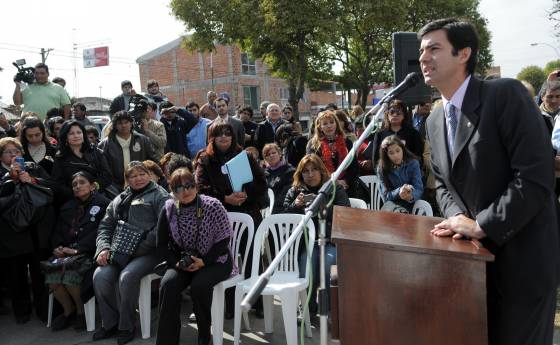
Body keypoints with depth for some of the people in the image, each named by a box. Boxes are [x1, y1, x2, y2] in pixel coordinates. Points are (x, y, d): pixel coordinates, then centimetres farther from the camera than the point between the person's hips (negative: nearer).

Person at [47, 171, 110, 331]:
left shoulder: (103, 204, 1)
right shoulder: (67, 208, 23)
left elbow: (98, 232, -9)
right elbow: (58, 232, 17)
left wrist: (77, 249, -18)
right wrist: (57, 247, -5)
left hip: (89, 253, -5)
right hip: (66, 253, 5)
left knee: (70, 276, -30)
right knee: (51, 276, -22)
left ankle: (81, 311, -2)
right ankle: (68, 311, 3)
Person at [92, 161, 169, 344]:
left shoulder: (159, 196, 3)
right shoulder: (120, 200, 24)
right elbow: (105, 226, 21)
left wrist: (138, 250, -17)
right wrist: (104, 248, 1)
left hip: (148, 252, -5)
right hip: (119, 252, 6)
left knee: (127, 277, -31)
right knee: (100, 276, -20)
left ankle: (126, 327, -9)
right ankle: (111, 323, -1)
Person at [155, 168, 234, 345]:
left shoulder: (213, 206, -12)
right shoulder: (169, 209, -2)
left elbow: (223, 241, -9)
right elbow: (162, 244, 5)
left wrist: (203, 261, -19)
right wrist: (177, 262, -12)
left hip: (214, 260, -3)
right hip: (183, 260, 3)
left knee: (199, 285, -32)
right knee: (168, 284, -27)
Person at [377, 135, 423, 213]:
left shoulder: (413, 163, -4)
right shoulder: (382, 169, -3)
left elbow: (419, 189, -11)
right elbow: (386, 195, -8)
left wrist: (411, 196, -35)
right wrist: (399, 192, -30)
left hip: (410, 205, -1)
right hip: (392, 203, 1)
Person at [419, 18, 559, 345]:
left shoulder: (506, 94, -17)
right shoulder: (435, 121, 6)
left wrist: (481, 225, -20)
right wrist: (458, 217, -6)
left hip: (523, 258, -6)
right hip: (476, 256, 7)